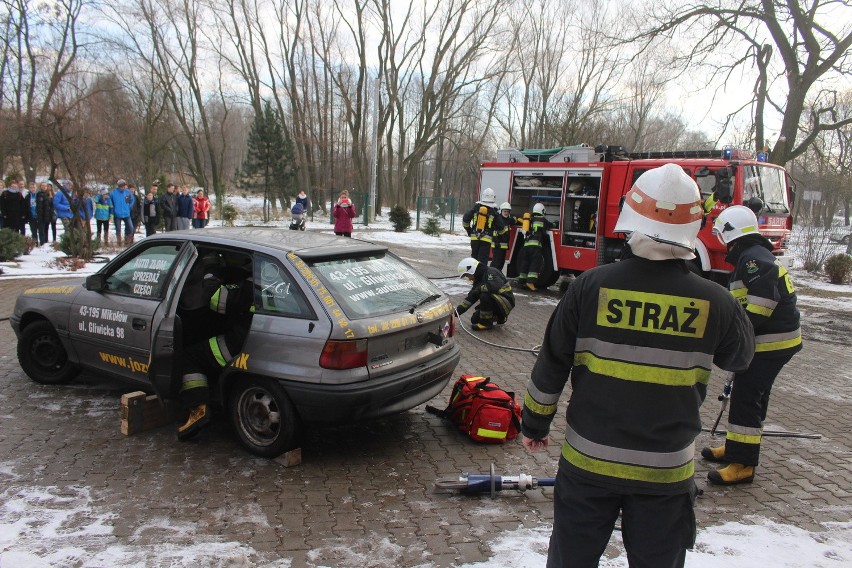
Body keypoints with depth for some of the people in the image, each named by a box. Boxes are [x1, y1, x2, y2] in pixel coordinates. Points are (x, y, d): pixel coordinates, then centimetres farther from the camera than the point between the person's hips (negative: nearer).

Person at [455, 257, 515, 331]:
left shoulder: (491, 273, -20)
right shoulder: (479, 279, 7)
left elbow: (494, 287, -40)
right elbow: (470, 298, 6)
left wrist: (478, 289, -23)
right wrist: (457, 312, -2)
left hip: (506, 302, -9)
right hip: (496, 302, 9)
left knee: (485, 295, -32)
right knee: (475, 320, 1)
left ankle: (486, 323, -16)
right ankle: (499, 317, 18)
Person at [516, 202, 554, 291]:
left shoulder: (530, 220, 18)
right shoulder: (543, 220, 7)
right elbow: (551, 225, 18)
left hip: (526, 244, 5)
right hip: (536, 244, -5)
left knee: (524, 262, 12)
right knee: (535, 263, -9)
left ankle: (521, 281, 16)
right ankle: (530, 281, -22)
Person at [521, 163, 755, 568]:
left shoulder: (591, 287, -14)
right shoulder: (714, 302, -13)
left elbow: (551, 364, -6)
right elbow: (740, 357, 9)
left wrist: (535, 423, 9)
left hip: (588, 460, 0)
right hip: (667, 470, 1)